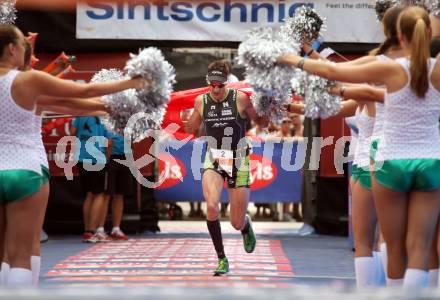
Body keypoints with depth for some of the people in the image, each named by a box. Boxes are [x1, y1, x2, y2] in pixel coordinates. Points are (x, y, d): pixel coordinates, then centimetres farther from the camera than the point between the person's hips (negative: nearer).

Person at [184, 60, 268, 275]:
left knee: (237, 223, 3)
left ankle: (246, 226, 45)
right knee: (211, 206, -27)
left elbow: (259, 121, 4)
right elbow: (191, 128, 16)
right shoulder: (201, 101, 0)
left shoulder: (240, 98, -8)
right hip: (213, 160, 1)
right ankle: (222, 259, -12)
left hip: (238, 161, -1)